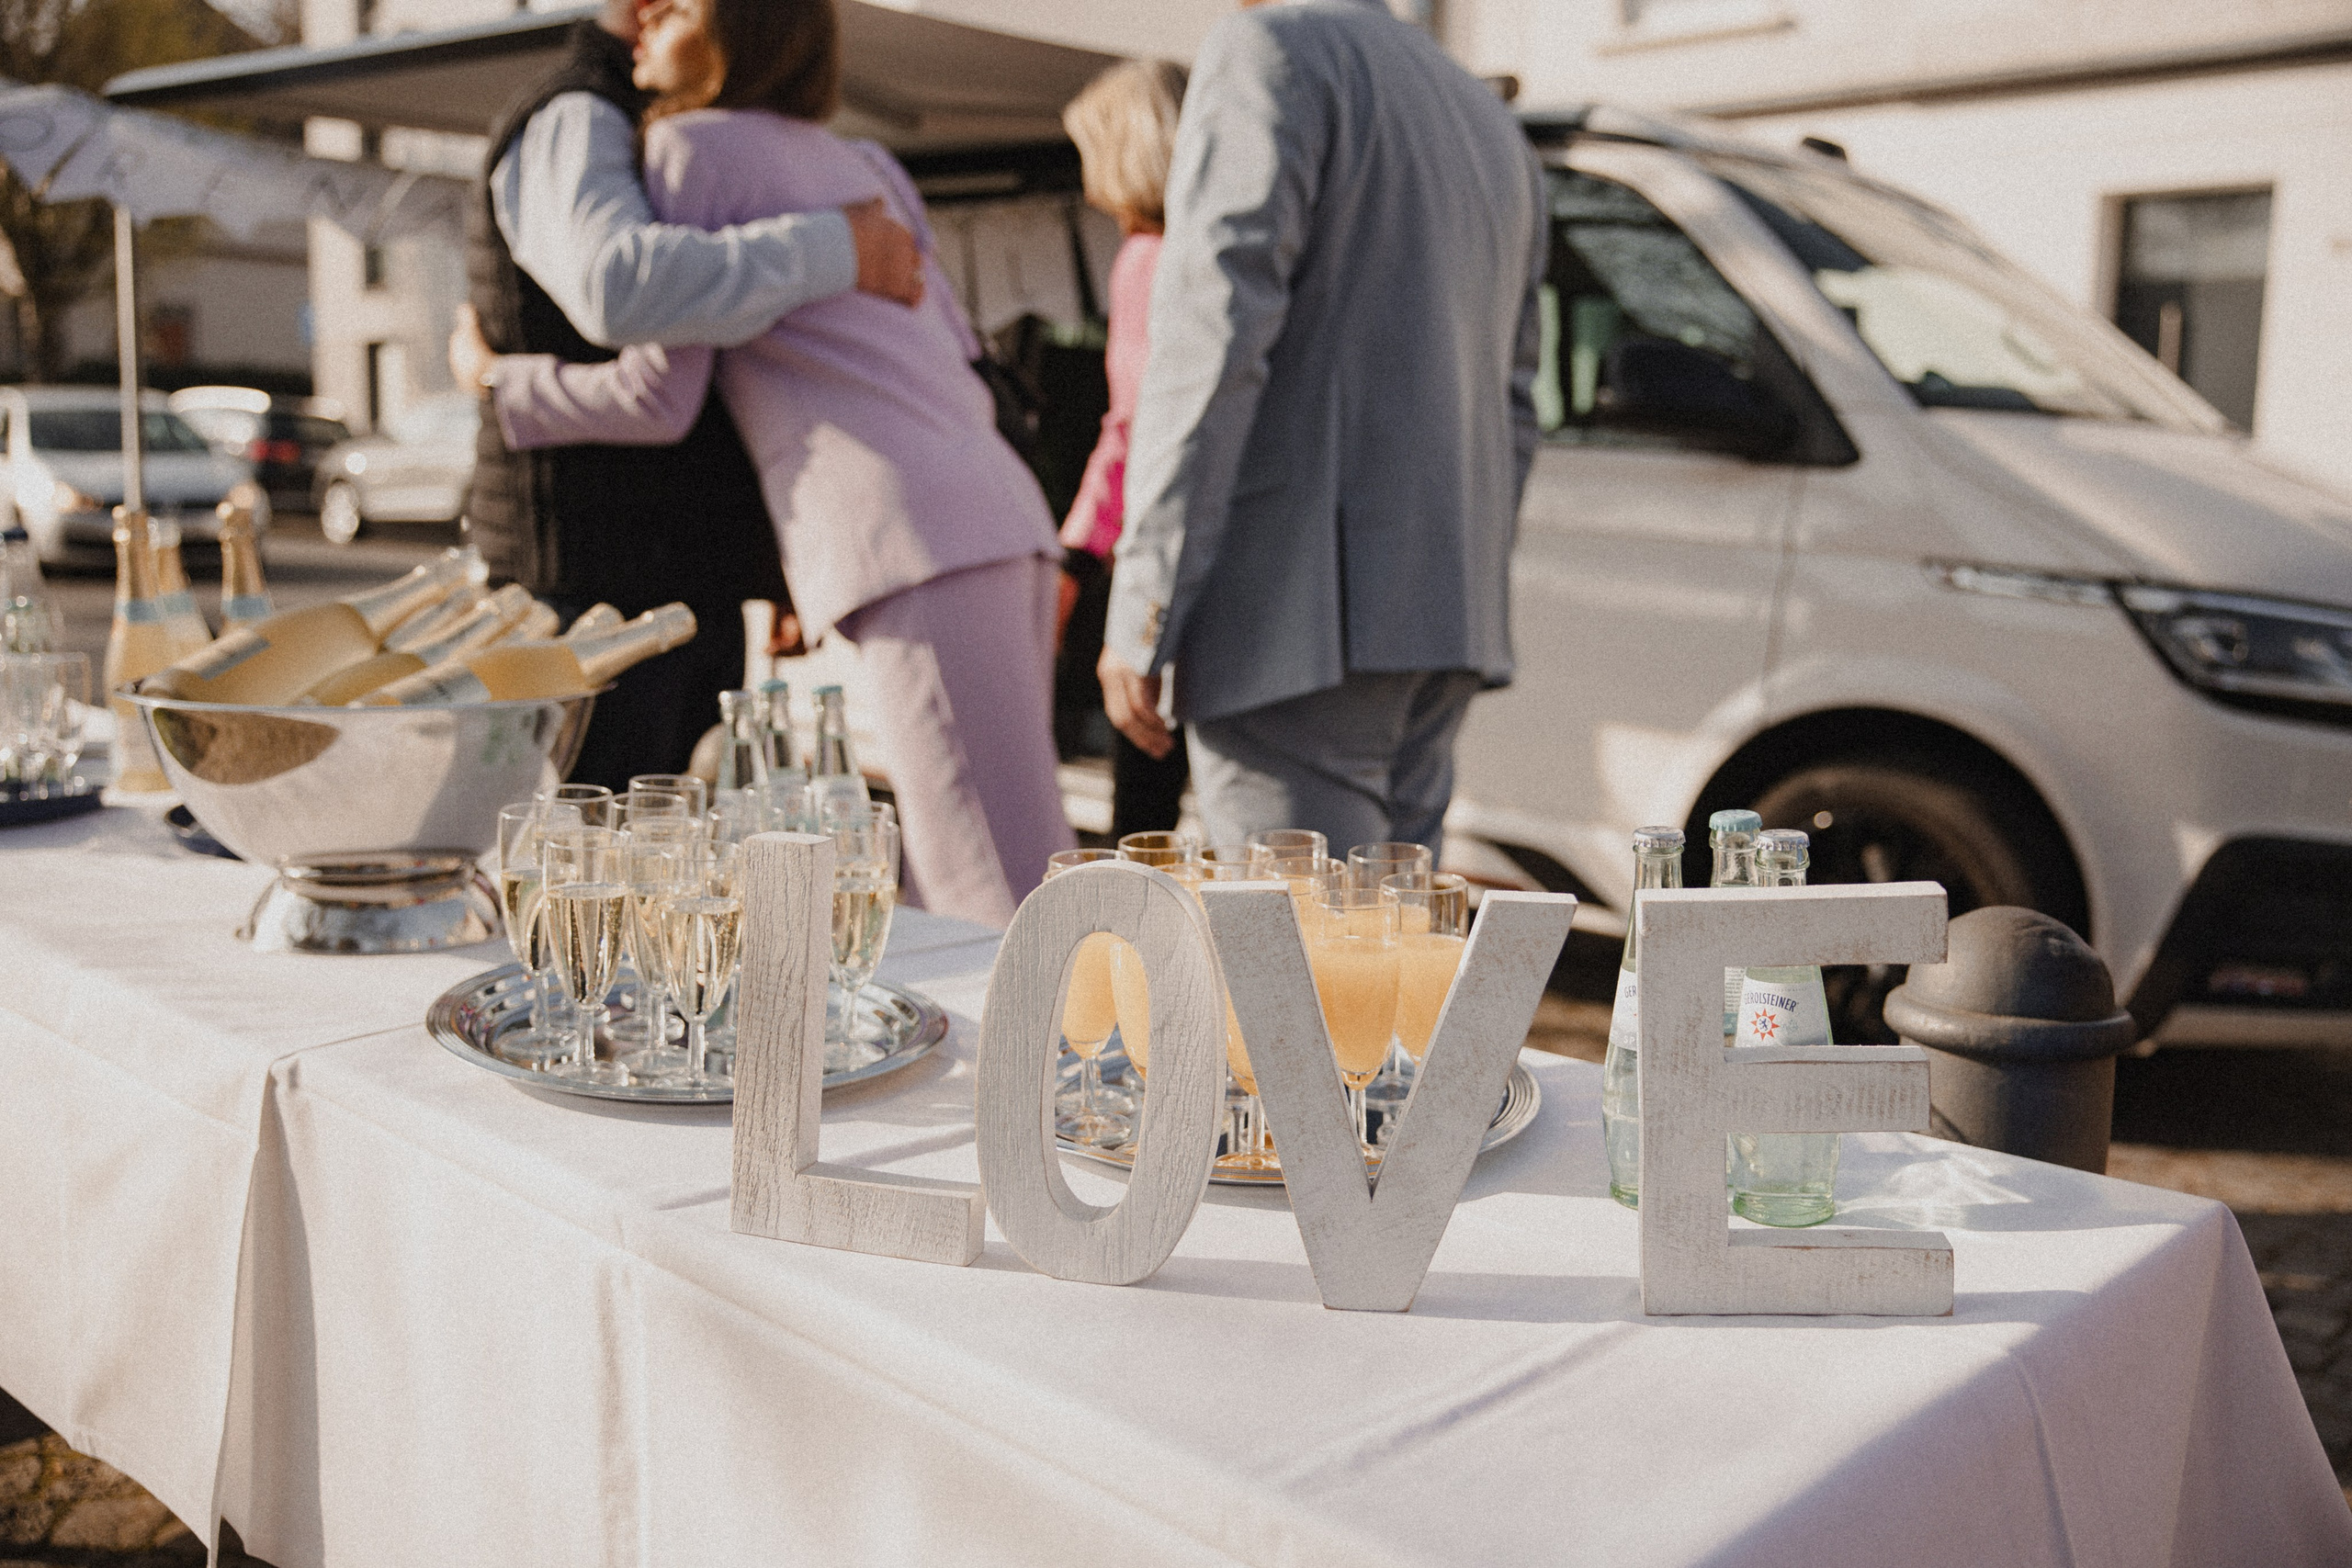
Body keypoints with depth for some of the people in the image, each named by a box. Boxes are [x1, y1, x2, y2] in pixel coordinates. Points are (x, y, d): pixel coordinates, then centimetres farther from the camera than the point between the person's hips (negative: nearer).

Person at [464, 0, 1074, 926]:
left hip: (914, 538, -9)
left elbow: (655, 397, 1)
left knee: (1008, 908, -12)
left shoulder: (691, 145, 4)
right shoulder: (856, 164, 27)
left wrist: (500, 383, 17)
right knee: (936, 906, 11)